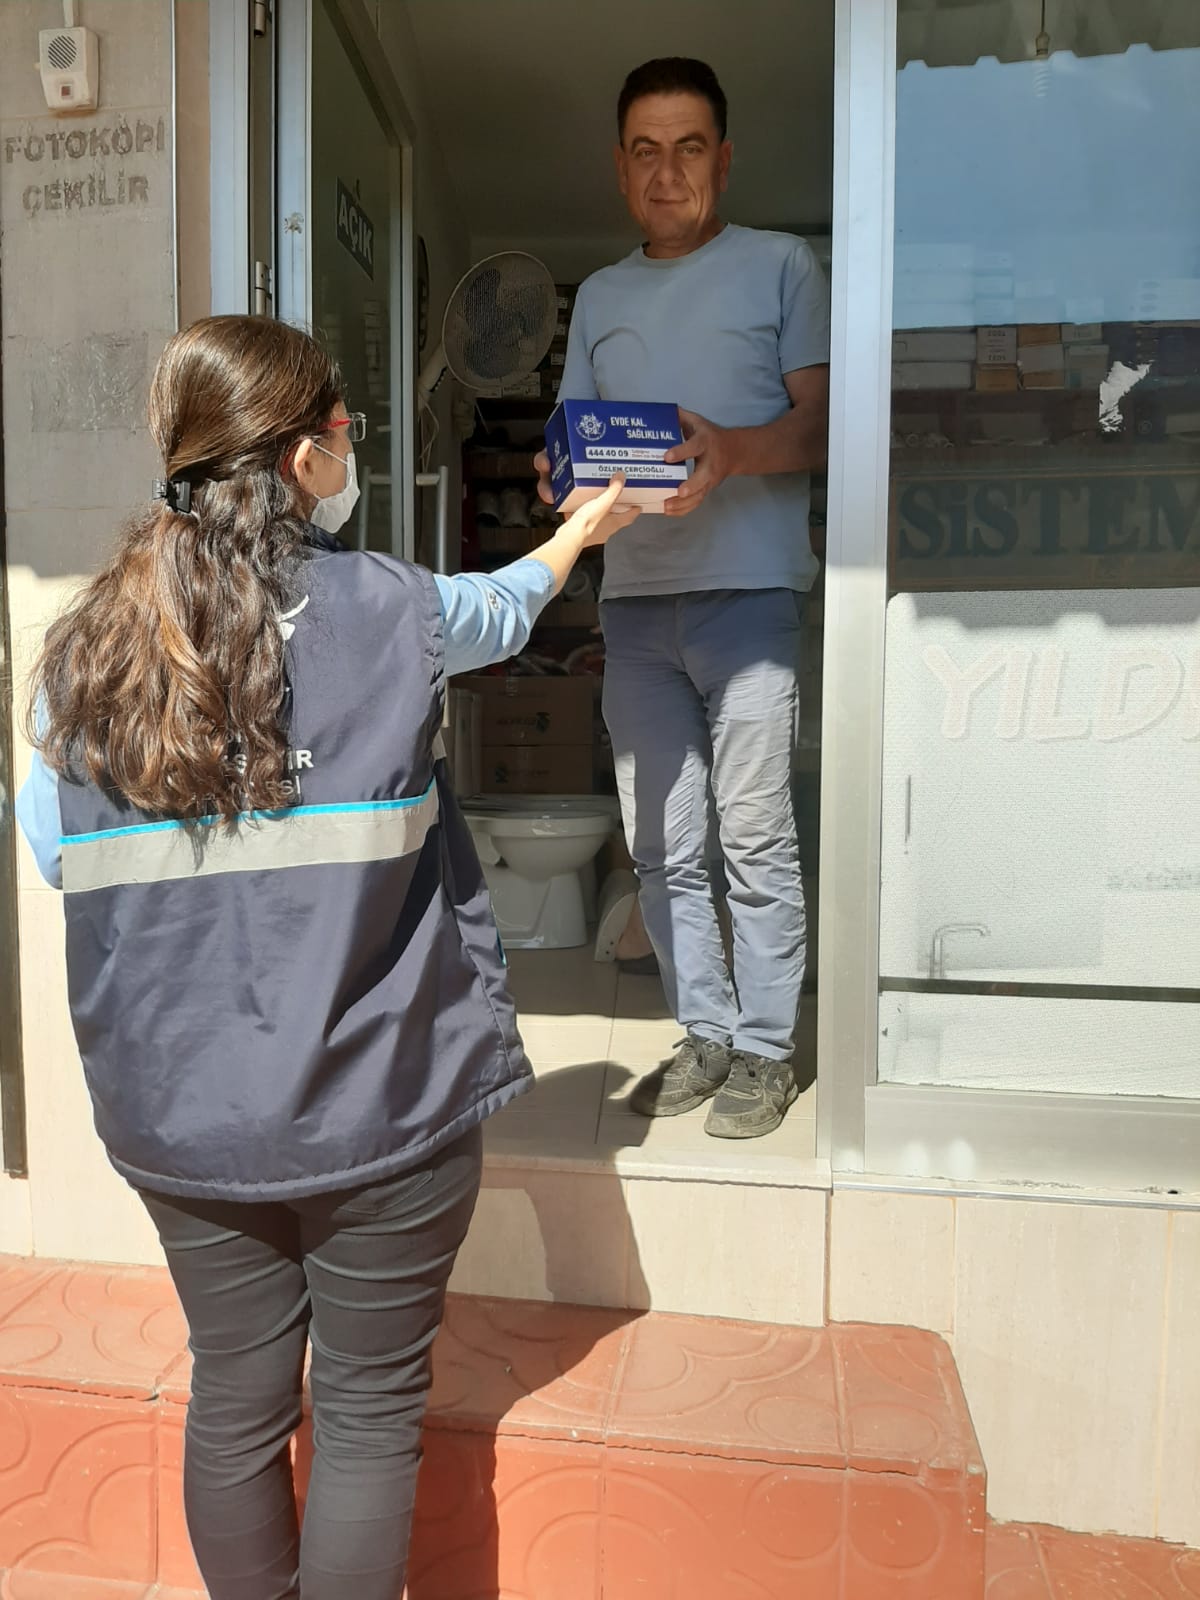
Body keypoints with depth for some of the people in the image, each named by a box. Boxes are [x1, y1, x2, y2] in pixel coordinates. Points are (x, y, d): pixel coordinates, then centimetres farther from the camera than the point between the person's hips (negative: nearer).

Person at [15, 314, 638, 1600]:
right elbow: (500, 612, 12)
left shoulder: (83, 647, -3)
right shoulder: (389, 610, -11)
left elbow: (53, 850, 7)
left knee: (236, 1393, 22)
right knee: (369, 1407, 15)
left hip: (178, 1111, 4)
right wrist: (581, 529, 31)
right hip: (379, 1102, -3)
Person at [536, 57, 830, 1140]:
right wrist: (564, 474, -3)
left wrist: (728, 450, -18)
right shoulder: (600, 295, 23)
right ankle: (705, 1035, 18)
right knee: (662, 847, 4)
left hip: (748, 585, -4)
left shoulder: (782, 266, 11)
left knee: (754, 838, -5)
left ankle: (765, 1049, 9)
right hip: (632, 594, 5)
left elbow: (820, 422, 2)